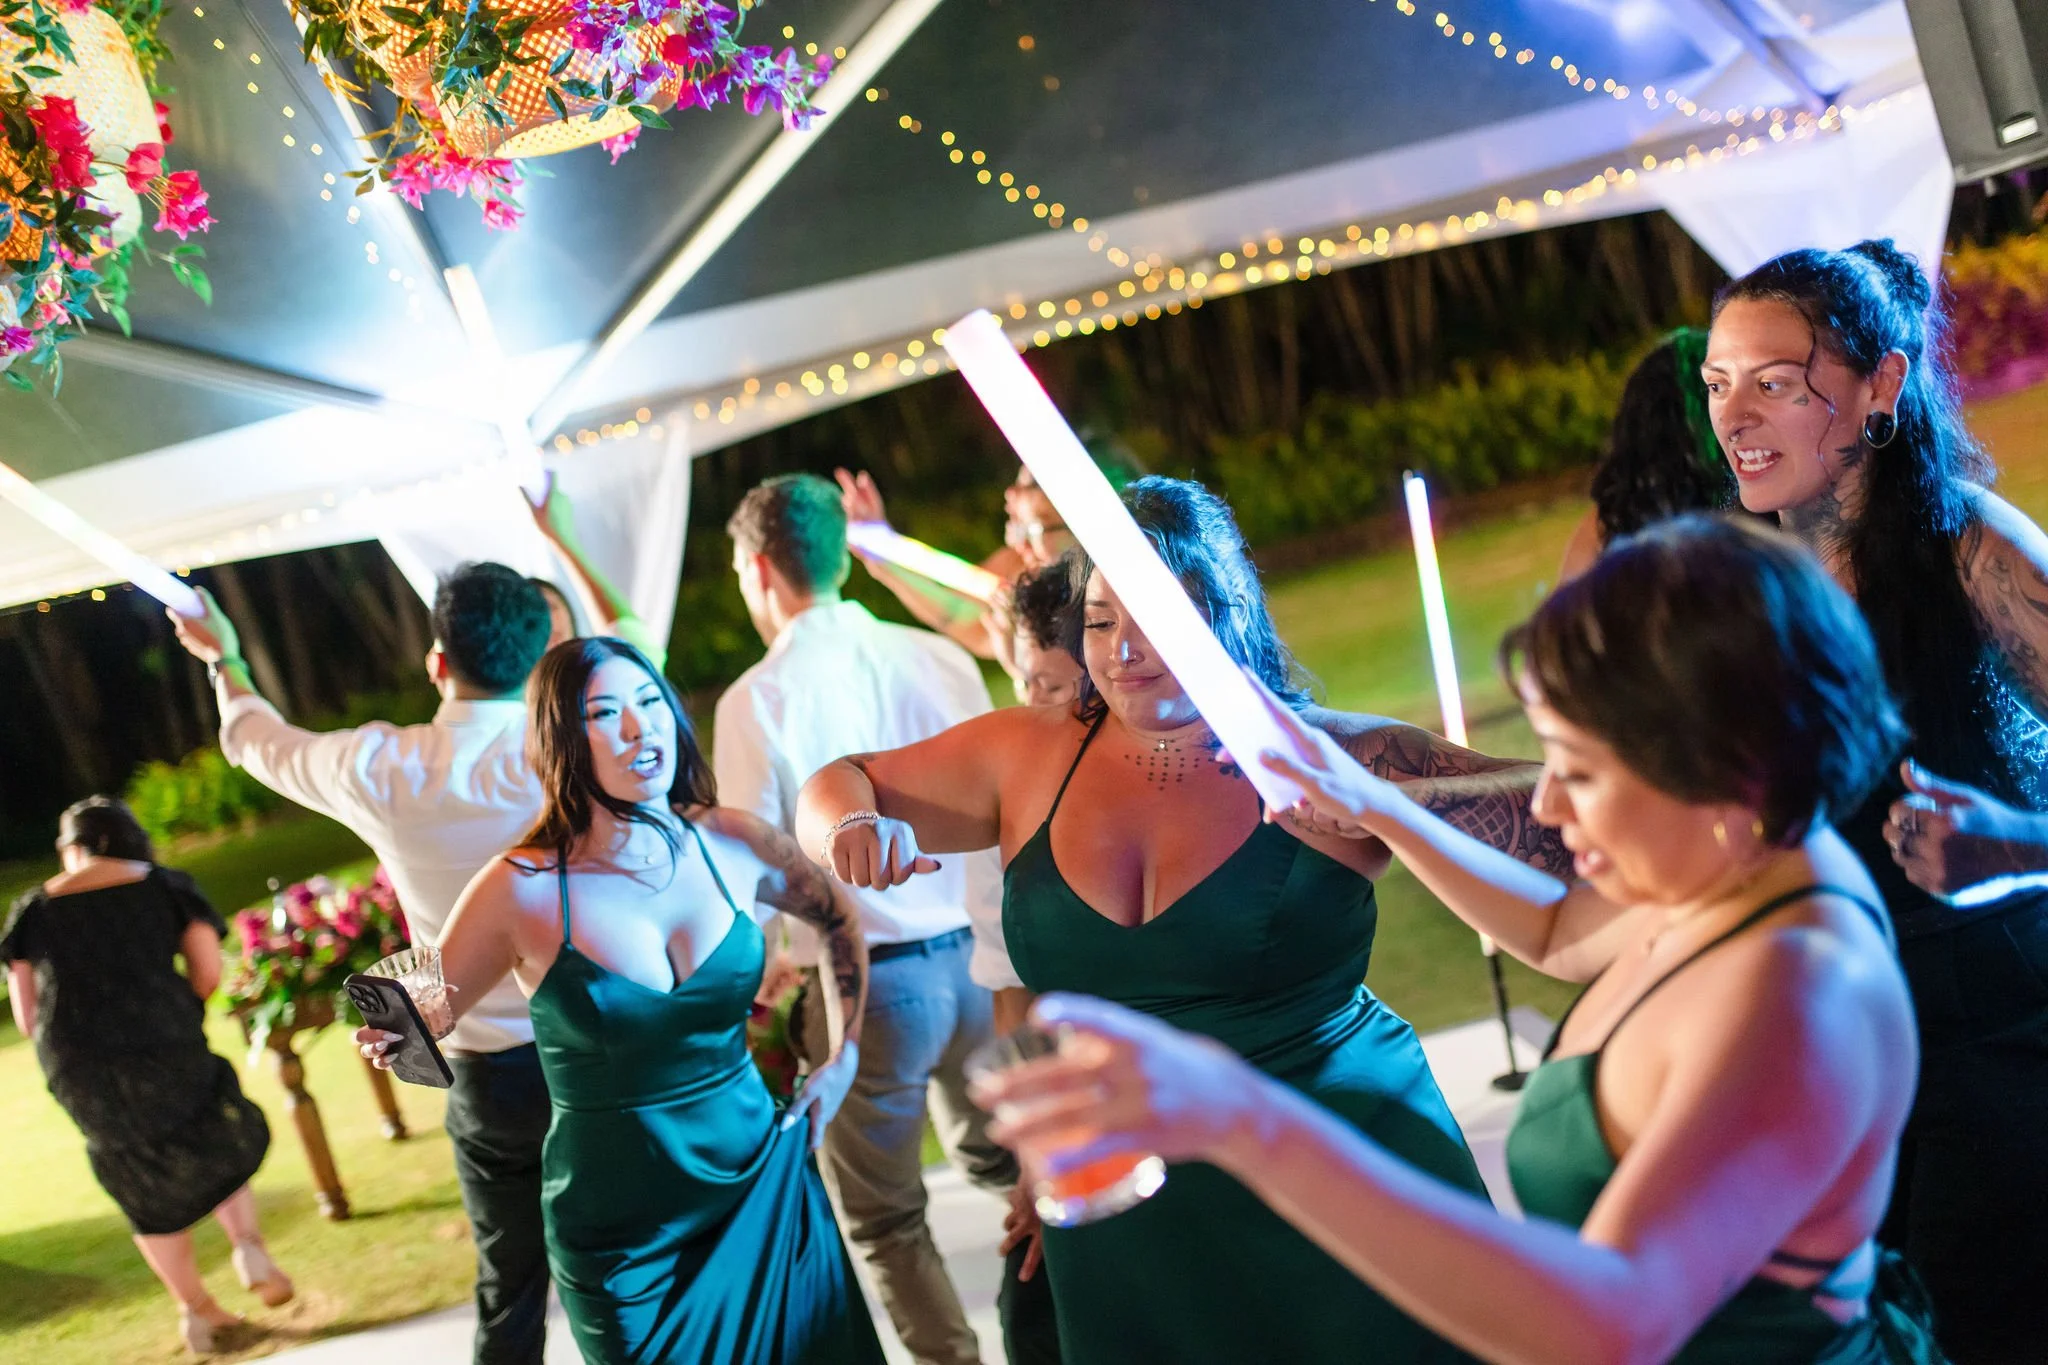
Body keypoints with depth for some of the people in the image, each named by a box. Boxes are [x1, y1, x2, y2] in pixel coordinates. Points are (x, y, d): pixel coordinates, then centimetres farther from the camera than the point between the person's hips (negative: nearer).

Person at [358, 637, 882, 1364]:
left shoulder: (734, 844, -7)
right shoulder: (523, 889, -16)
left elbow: (838, 921, 13)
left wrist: (844, 1056, 8)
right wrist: (390, 1038, -26)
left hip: (765, 1188, 3)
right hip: (623, 1239, -3)